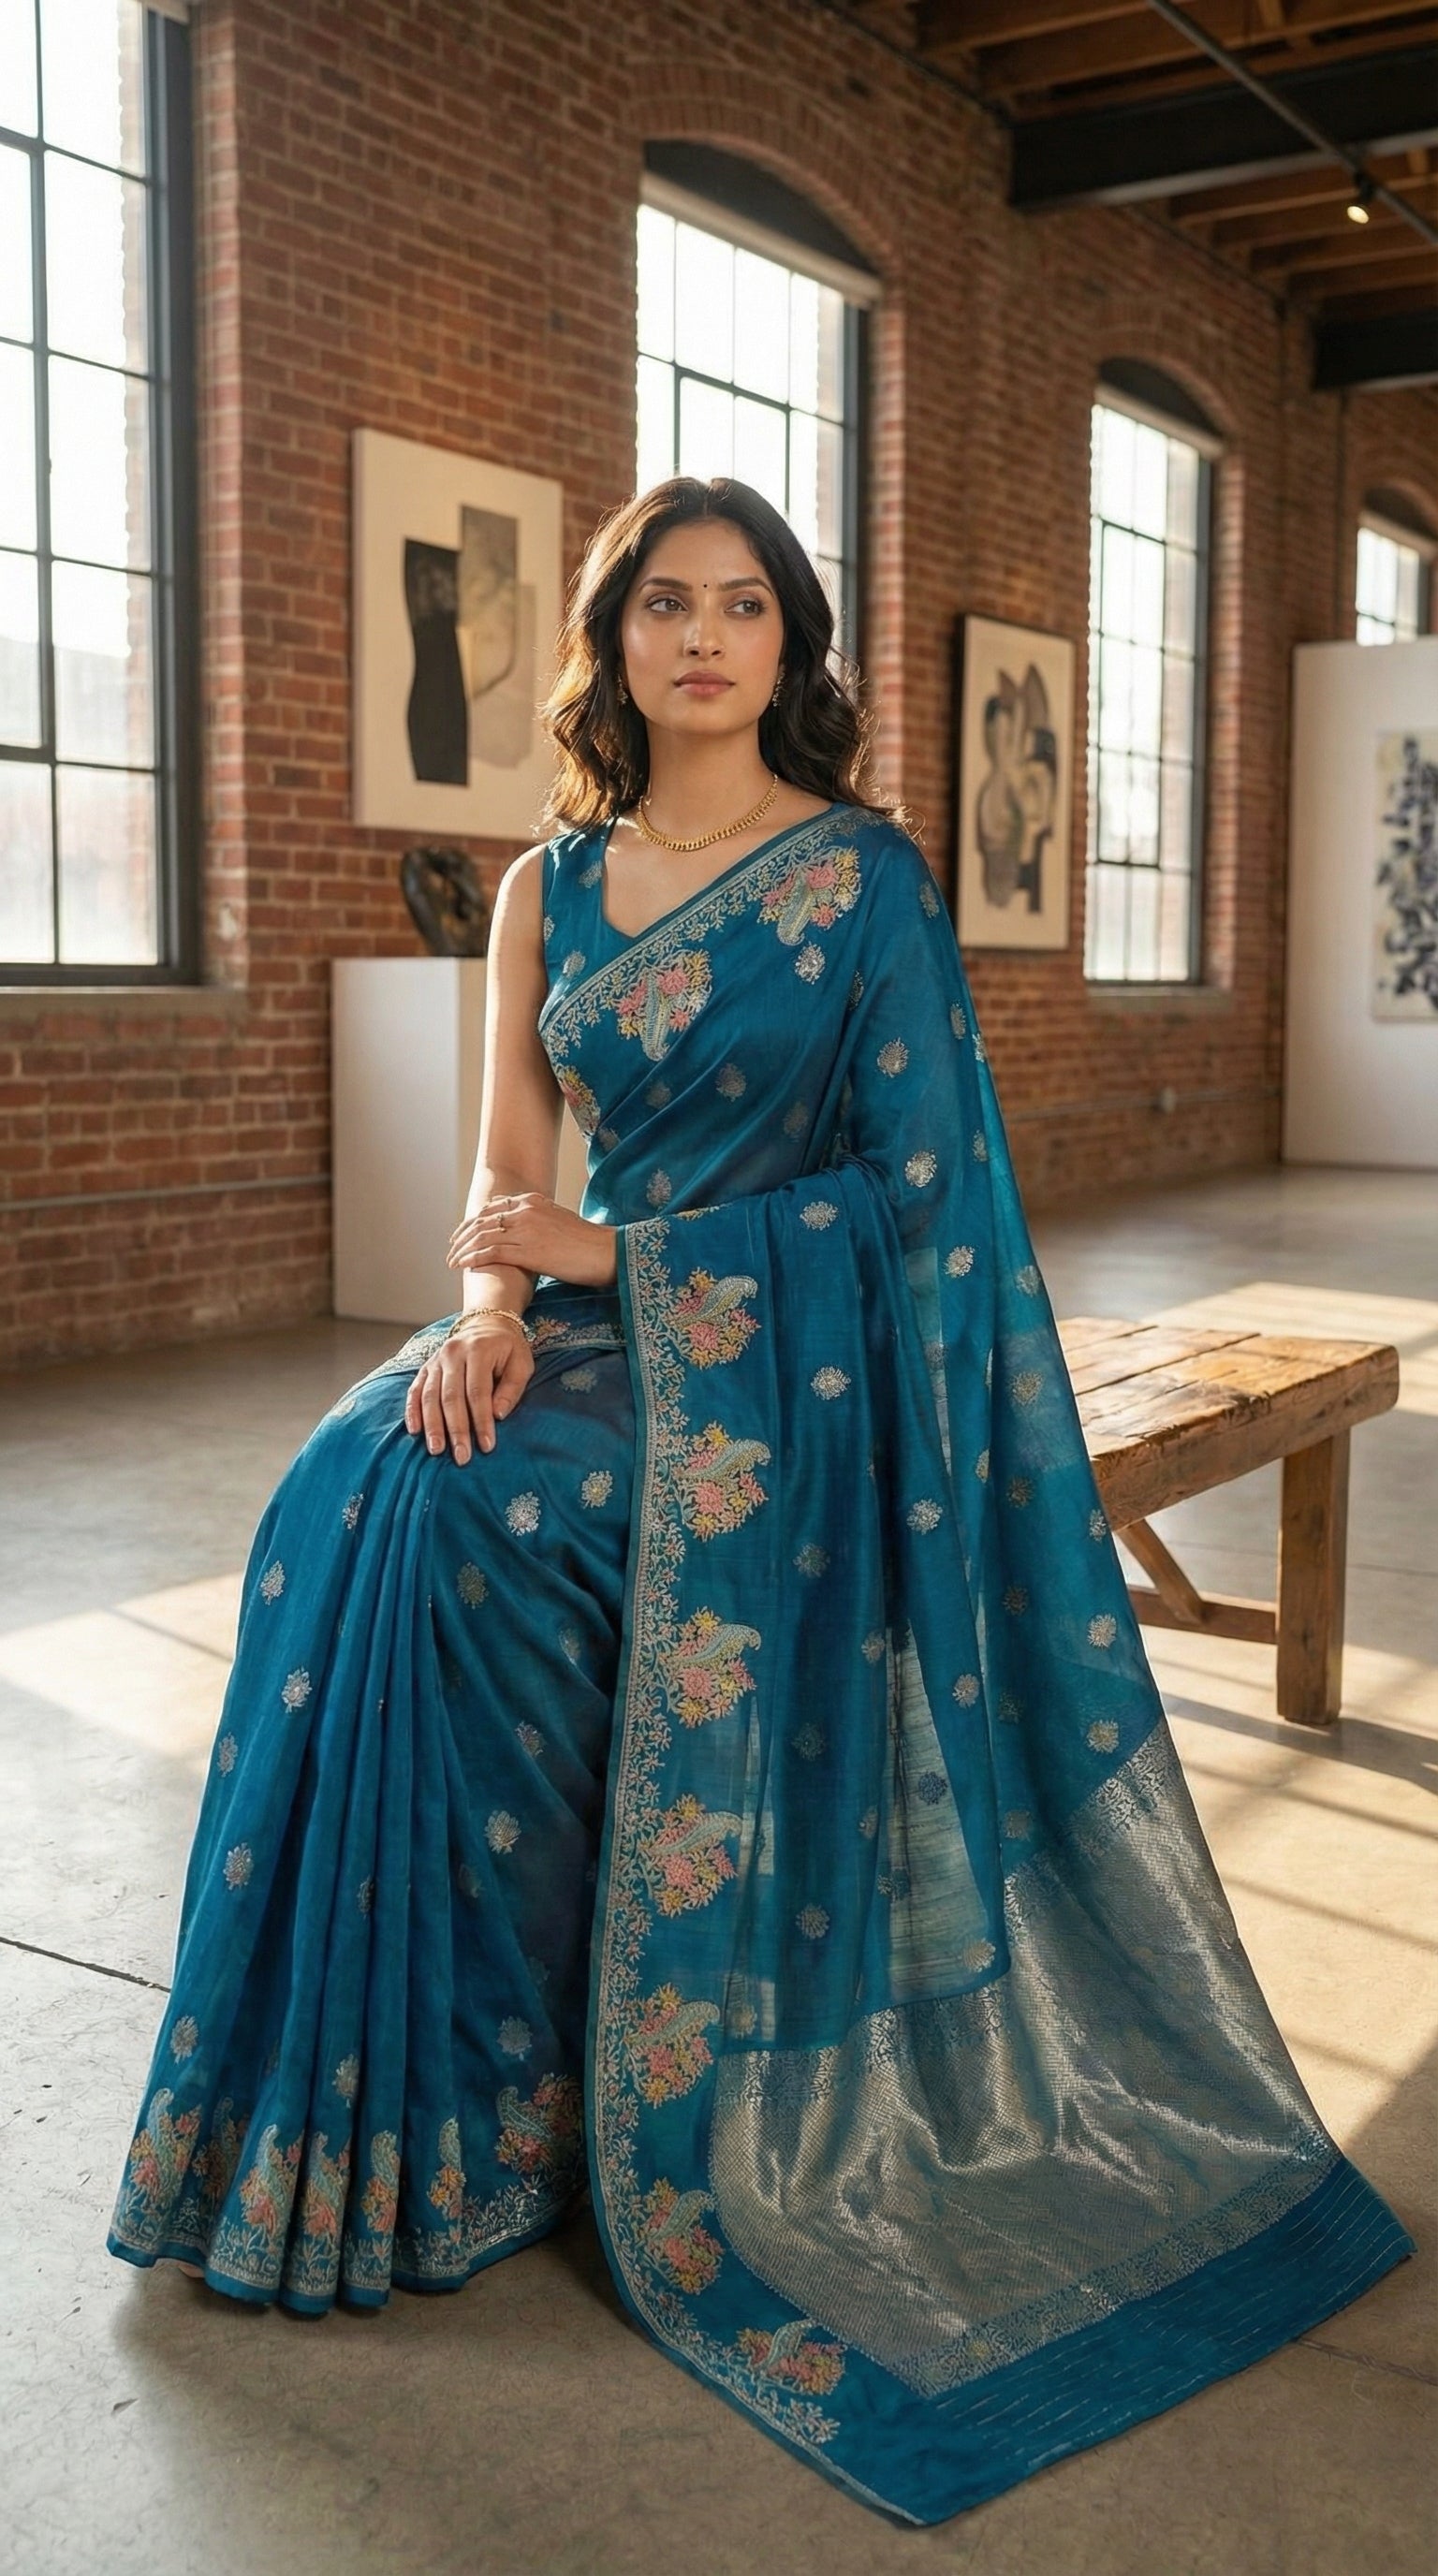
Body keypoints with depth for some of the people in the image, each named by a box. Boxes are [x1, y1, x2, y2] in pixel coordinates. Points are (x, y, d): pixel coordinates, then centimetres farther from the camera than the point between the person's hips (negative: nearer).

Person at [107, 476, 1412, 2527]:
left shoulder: (864, 875, -3)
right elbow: (509, 1163, 8)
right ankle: (398, 2099, -6)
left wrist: (616, 1255, -13)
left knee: (442, 1518, -25)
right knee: (352, 1484, -20)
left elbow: (911, 1181, -9)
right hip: (598, 1328, 5)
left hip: (782, 1360, -5)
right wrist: (487, 1314, -15)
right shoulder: (550, 889, 11)